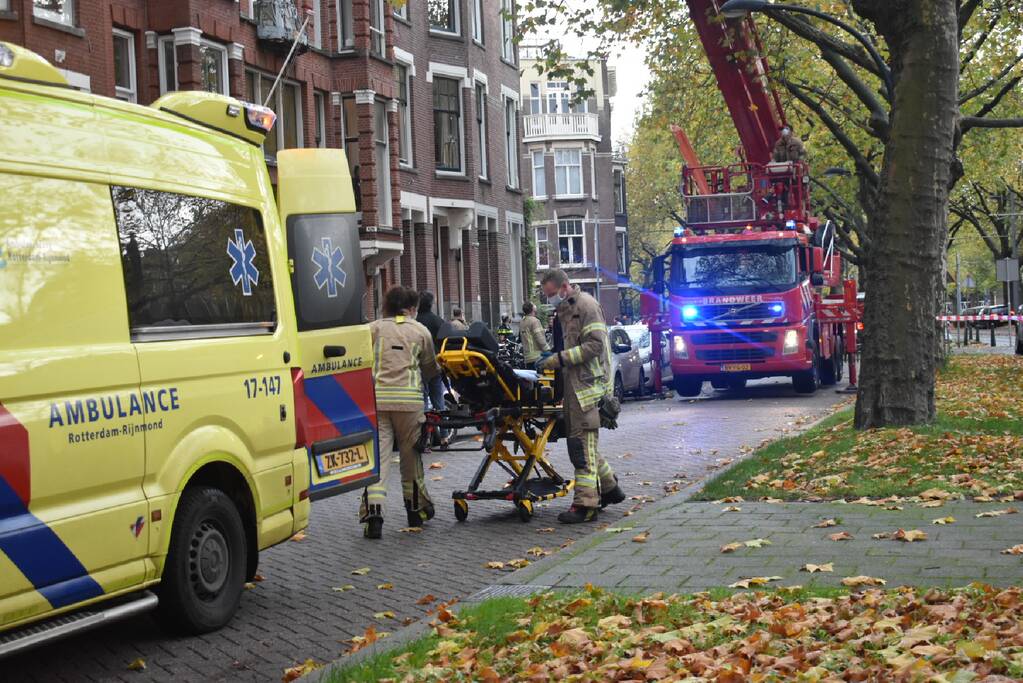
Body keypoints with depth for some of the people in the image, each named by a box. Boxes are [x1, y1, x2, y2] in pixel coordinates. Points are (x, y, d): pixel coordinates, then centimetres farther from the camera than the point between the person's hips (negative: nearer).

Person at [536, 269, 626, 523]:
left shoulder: (586, 305, -10)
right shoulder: (565, 310, 21)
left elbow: (595, 344, -18)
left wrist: (561, 358, -19)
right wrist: (553, 358, 12)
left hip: (588, 384, -10)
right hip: (574, 384, 10)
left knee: (582, 443, -12)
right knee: (579, 441, 13)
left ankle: (586, 504, -12)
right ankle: (609, 488, 25)